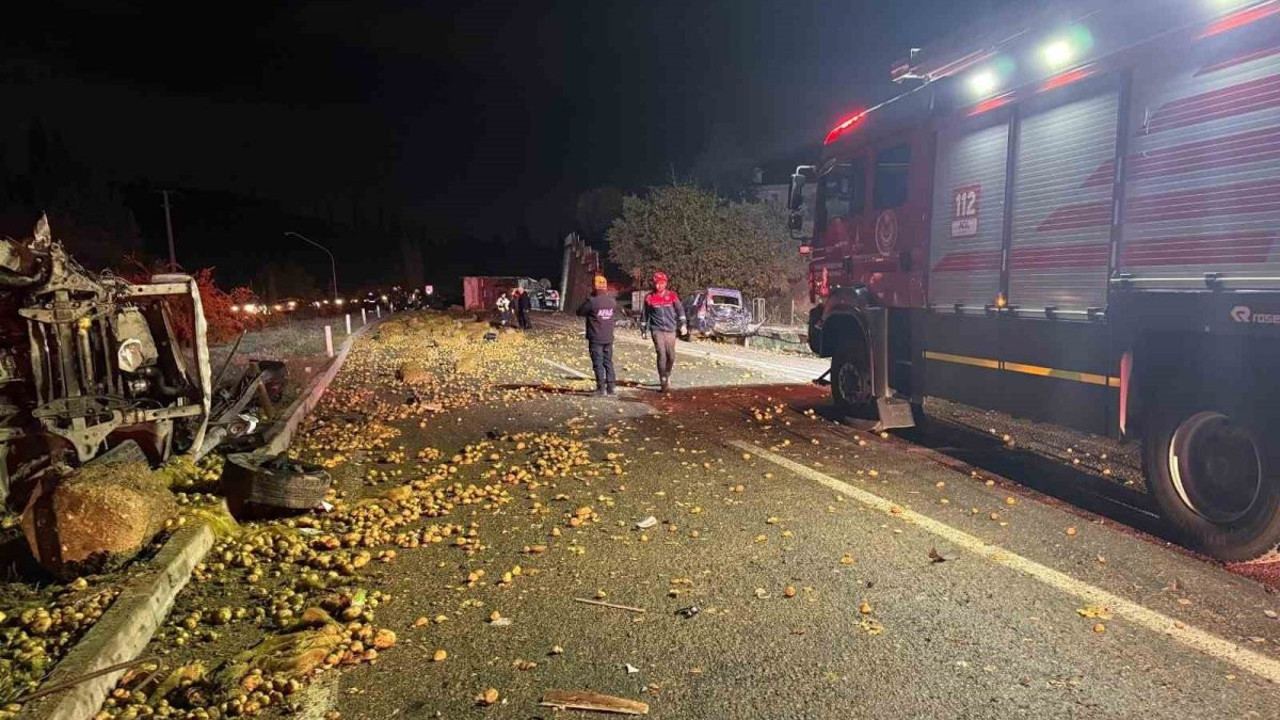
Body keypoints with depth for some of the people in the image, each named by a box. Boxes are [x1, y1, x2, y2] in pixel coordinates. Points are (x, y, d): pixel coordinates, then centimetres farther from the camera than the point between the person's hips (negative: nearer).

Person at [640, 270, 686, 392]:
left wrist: (683, 324, 4)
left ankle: (667, 375, 33)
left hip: (670, 330, 2)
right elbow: (644, 314, 11)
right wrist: (643, 329, 13)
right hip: (657, 330, -2)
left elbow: (680, 310, 9)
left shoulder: (672, 295, 2)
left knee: (671, 356, 5)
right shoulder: (649, 298, 1)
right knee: (661, 355, -11)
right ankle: (663, 382, -3)